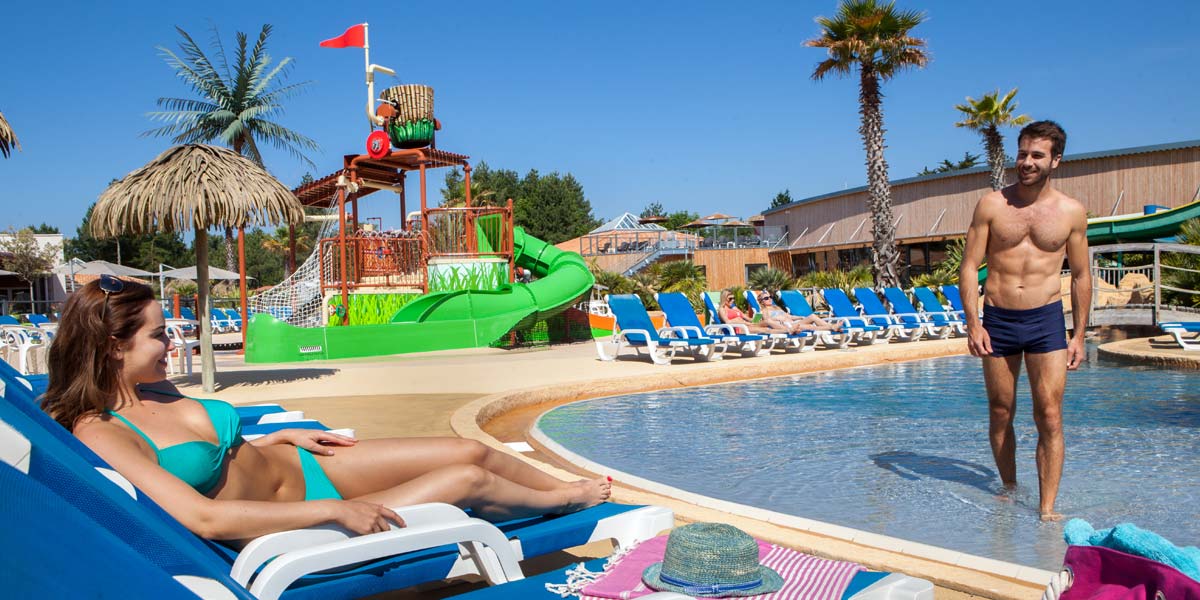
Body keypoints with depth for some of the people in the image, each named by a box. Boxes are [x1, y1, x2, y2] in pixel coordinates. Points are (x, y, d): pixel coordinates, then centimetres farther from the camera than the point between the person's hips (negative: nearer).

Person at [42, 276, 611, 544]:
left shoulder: (152, 391, 2)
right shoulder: (99, 433, -22)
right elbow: (205, 518, -31)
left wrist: (278, 438, 8)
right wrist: (334, 512, -29)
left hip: (299, 465, 7)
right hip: (284, 528, -7)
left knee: (472, 451, 4)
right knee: (468, 481, -8)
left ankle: (568, 485, 32)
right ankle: (566, 499, 23)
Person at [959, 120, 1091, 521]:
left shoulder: (1072, 212, 2)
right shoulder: (992, 205, -1)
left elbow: (1080, 275, 10)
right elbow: (970, 266, -1)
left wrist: (1079, 334, 7)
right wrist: (973, 324, -10)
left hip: (1046, 320, 0)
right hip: (997, 320, 1)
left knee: (1049, 417, -7)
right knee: (1000, 414, 10)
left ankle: (1047, 509, -1)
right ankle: (1010, 488, 29)